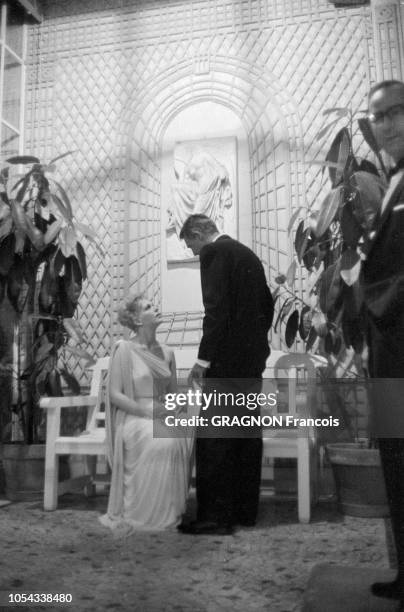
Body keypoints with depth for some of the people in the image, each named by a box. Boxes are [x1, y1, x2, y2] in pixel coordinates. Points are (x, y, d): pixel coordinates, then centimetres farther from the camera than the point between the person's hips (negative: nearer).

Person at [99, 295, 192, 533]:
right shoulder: (124, 349, -2)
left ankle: (170, 511, -12)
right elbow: (114, 394, -7)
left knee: (182, 437, -28)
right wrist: (144, 409, -20)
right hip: (132, 416, -4)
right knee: (162, 442, -34)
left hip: (162, 415, 5)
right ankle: (139, 513, -19)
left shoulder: (167, 353, 13)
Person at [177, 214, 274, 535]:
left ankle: (215, 515, 0)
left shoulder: (214, 253, -7)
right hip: (253, 360, 9)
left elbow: (216, 309, -18)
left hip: (226, 363, -9)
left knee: (213, 439, -4)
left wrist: (204, 359, -16)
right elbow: (267, 305, 20)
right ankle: (245, 511, 21)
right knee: (247, 435, 12)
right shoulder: (248, 254, 18)